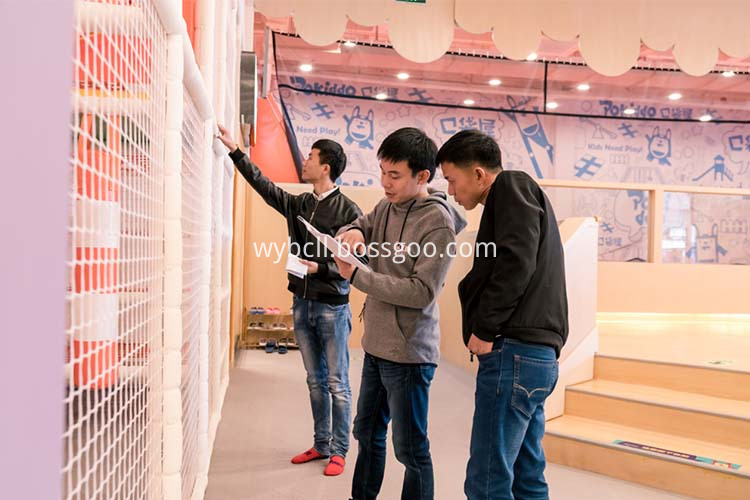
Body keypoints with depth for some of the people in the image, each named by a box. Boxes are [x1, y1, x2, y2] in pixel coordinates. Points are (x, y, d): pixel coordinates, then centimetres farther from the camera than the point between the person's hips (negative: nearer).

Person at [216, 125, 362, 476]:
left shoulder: (348, 210, -10)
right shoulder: (297, 204, 7)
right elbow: (263, 184, 11)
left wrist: (320, 268, -19)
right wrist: (235, 151, 11)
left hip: (332, 307, -6)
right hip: (302, 304, 6)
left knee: (337, 384, 4)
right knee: (315, 381, 14)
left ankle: (338, 451, 16)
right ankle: (321, 445, 27)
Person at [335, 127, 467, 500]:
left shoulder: (438, 222, -17)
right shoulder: (386, 207, 5)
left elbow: (422, 292, -23)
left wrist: (356, 275, -21)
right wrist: (352, 232, -11)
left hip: (408, 353, -8)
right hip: (375, 346, 8)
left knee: (410, 449, 5)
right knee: (367, 433, 22)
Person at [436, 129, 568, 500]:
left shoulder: (512, 185, -3)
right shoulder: (522, 197, 25)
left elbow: (515, 264, -18)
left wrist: (484, 328, -12)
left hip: (515, 353, -10)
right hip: (537, 355, 10)